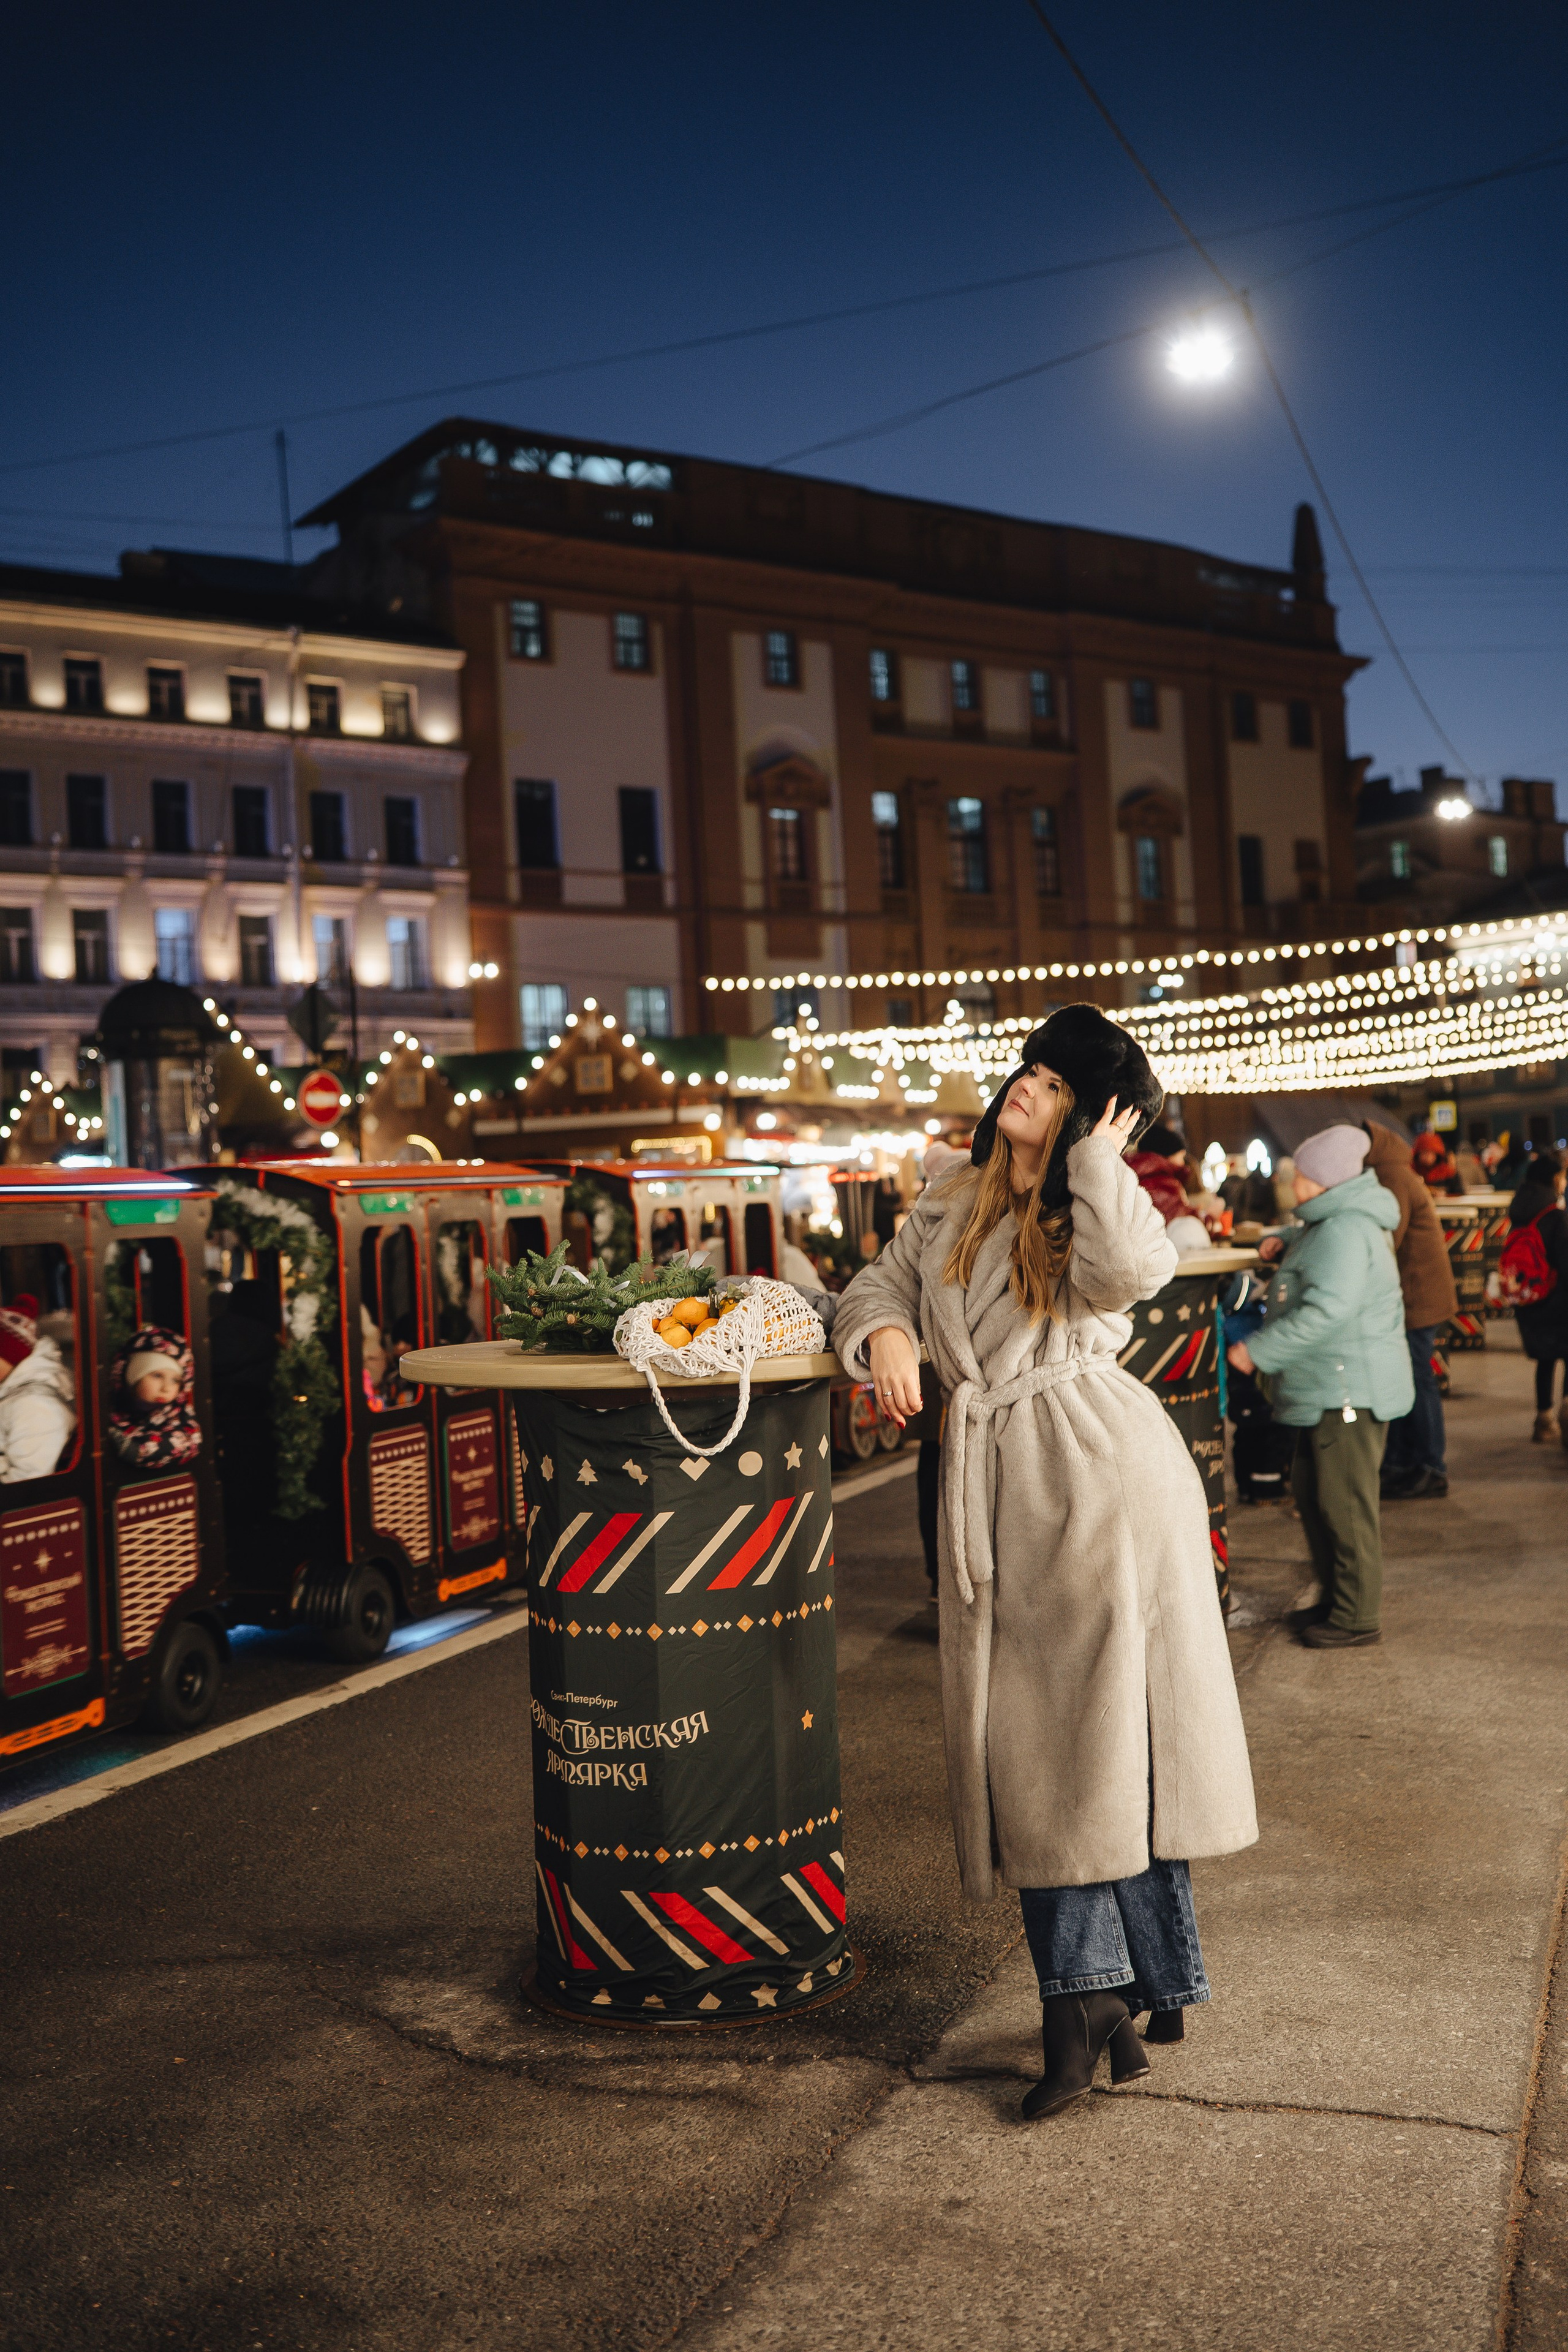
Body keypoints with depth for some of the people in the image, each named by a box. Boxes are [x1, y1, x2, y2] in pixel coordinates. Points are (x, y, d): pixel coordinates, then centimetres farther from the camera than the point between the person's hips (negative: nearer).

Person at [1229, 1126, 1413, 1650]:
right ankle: (1337, 1596, 29)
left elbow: (1327, 1309, -30)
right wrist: (1286, 1242, 20)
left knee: (1345, 1504, -4)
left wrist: (1258, 1351, -25)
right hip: (1327, 1390, 11)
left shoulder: (1344, 1231, -20)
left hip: (1349, 1391, -11)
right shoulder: (1331, 1224, 15)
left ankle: (1358, 1617, 5)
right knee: (1311, 1492, 18)